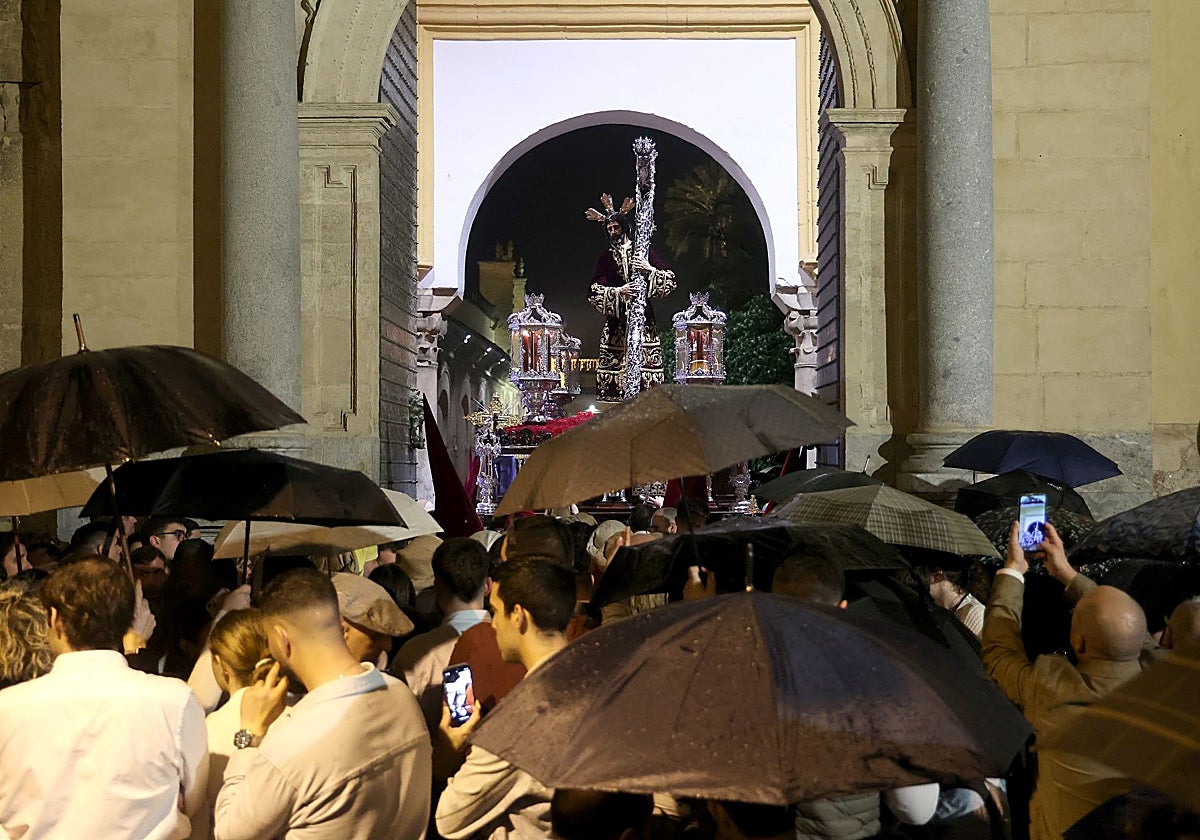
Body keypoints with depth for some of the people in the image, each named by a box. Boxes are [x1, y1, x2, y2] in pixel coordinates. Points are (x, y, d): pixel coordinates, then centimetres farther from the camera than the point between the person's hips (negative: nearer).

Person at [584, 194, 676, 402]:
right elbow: (594, 292, 1)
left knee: (646, 361, -9)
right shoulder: (605, 258, 12)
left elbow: (670, 280, 4)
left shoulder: (644, 252, 10)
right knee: (615, 362, -7)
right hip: (616, 321, 1)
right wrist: (618, 292, -16)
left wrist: (650, 270, -14)